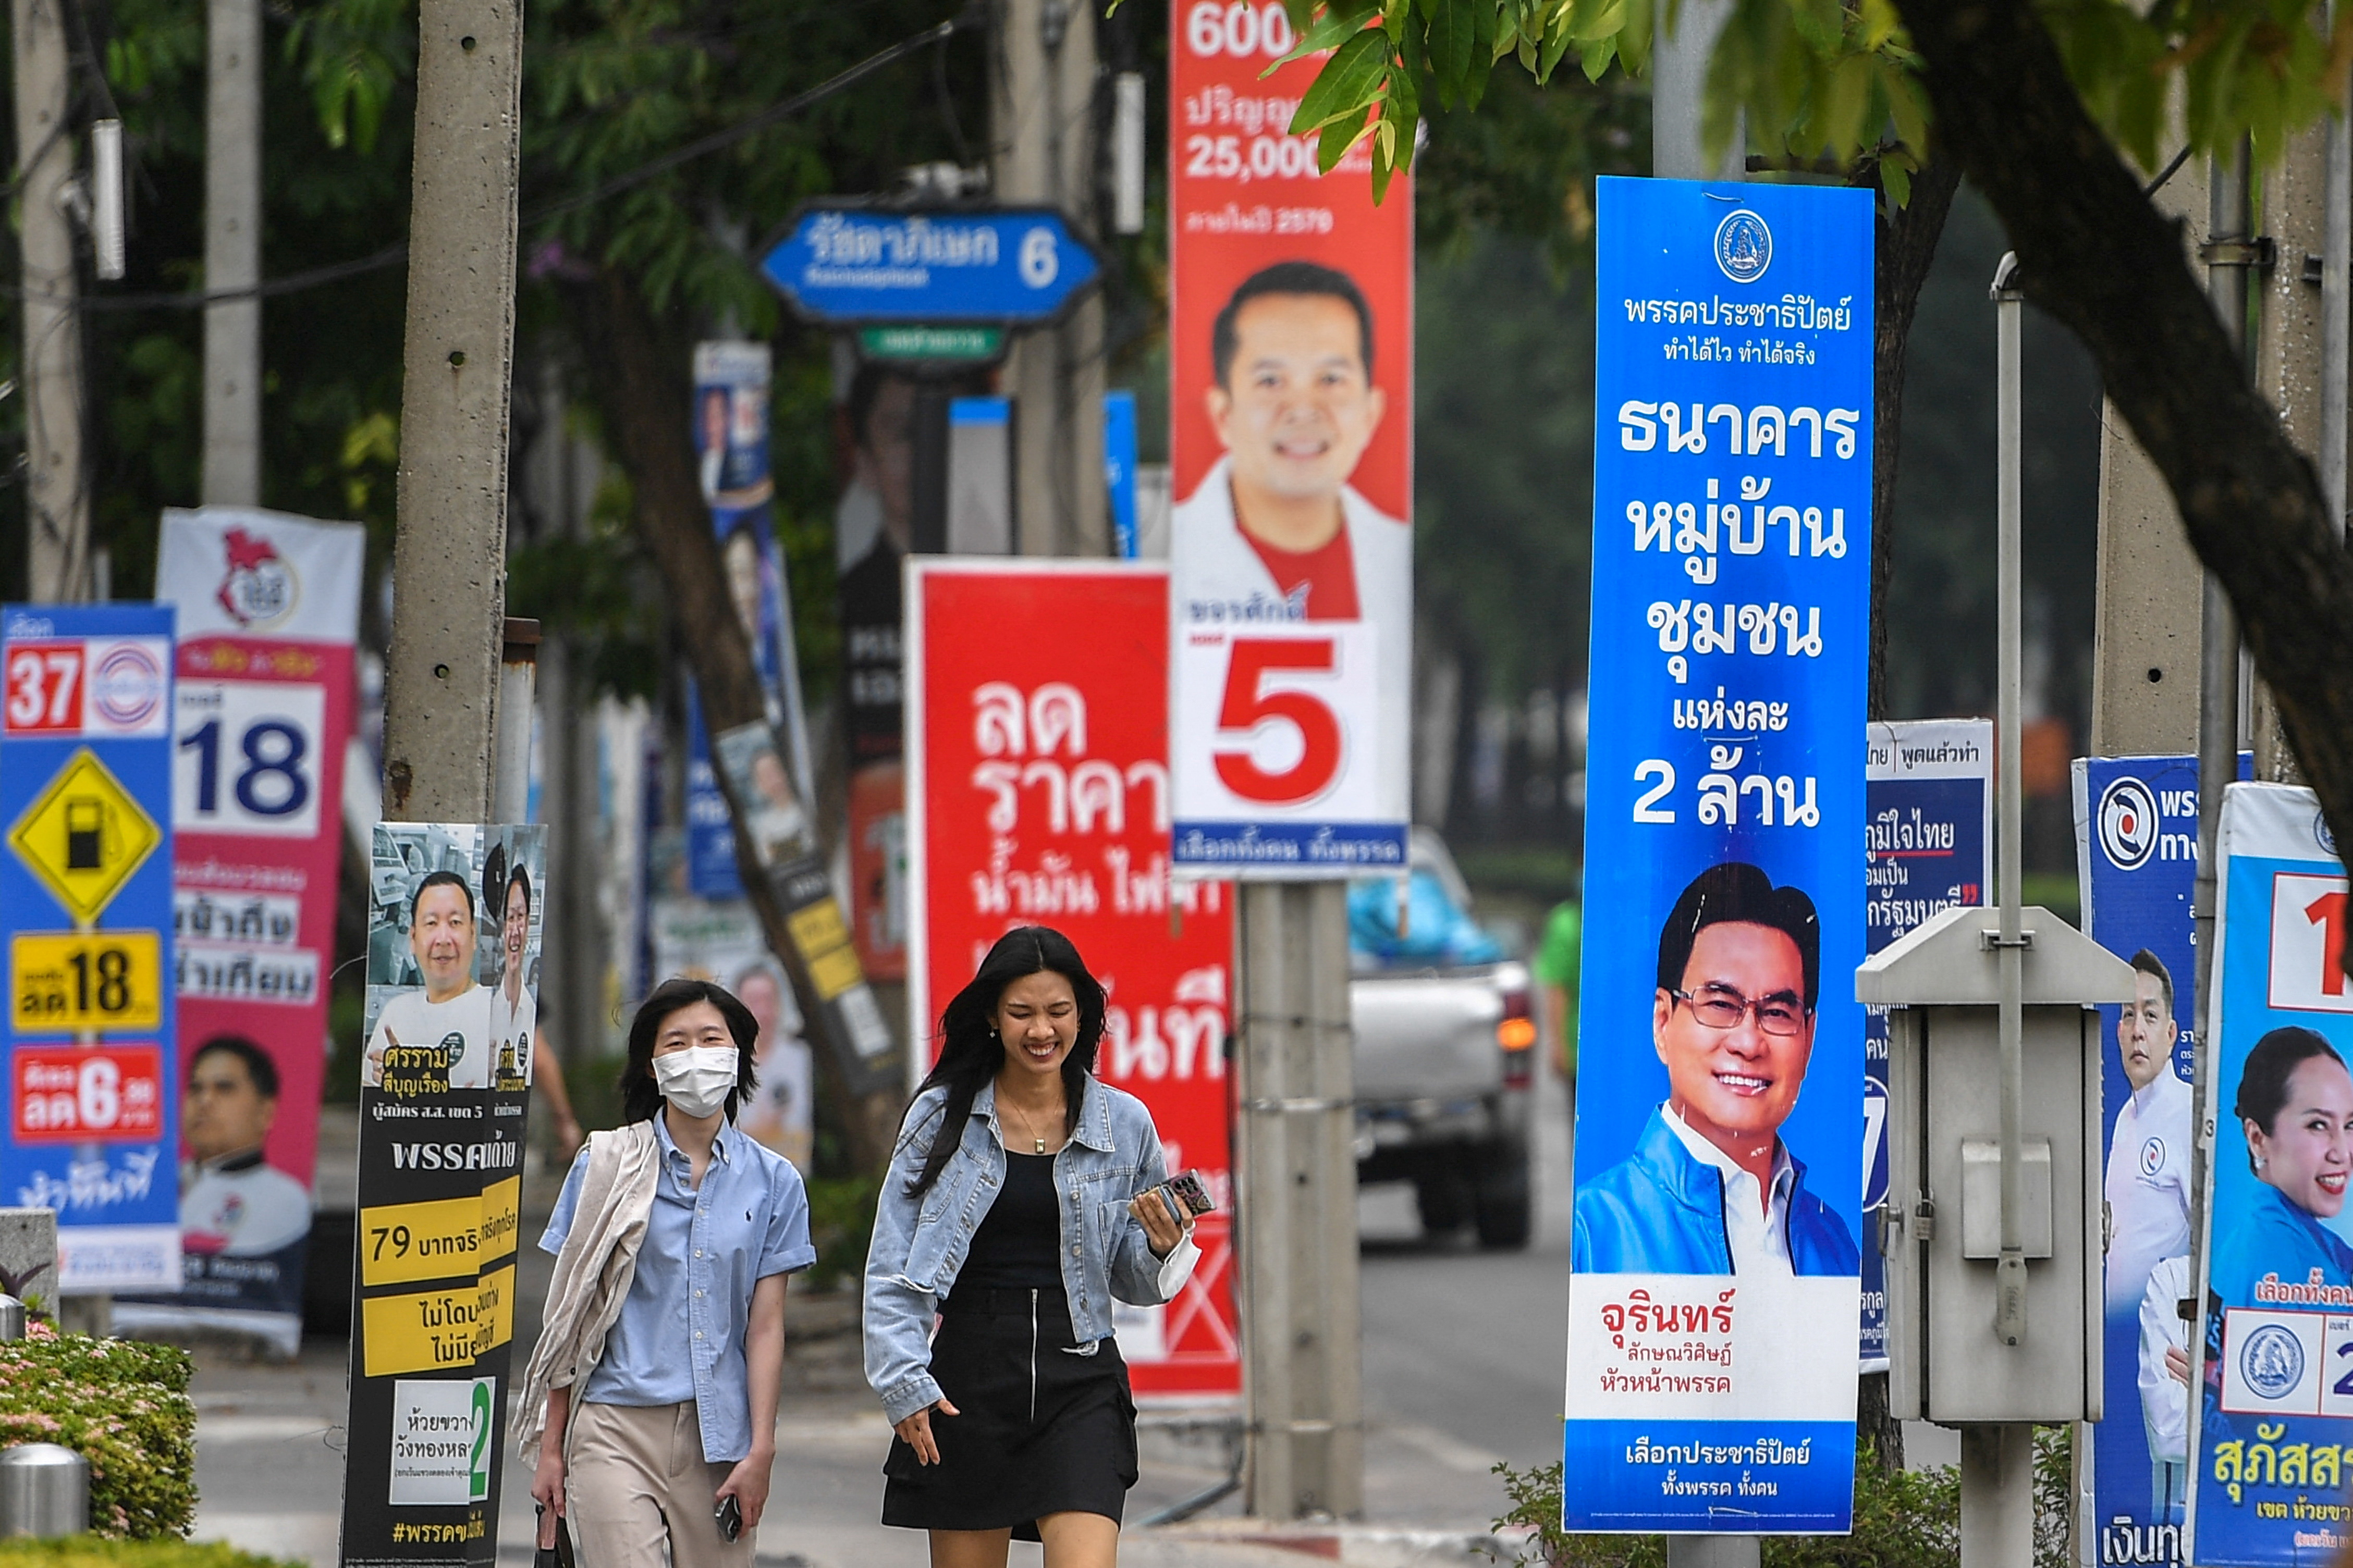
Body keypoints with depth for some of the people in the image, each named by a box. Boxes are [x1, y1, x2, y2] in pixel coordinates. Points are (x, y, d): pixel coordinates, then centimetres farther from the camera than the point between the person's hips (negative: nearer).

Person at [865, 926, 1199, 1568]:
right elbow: (891, 1269, 3)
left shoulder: (1125, 1124, 6)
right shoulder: (941, 1117, 3)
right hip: (967, 1378, 0)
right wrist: (903, 1382, -7)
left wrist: (1164, 1249, -8)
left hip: (1079, 1377, 0)